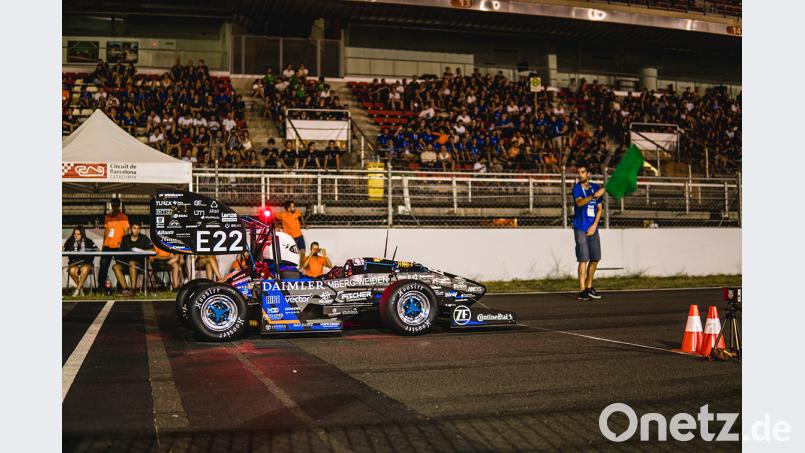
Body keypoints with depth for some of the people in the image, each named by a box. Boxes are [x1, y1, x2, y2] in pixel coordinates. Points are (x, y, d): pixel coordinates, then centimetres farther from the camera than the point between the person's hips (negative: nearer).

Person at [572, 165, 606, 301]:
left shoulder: (595, 187, 11)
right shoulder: (577, 187, -3)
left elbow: (599, 209, 11)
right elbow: (579, 202, -23)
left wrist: (594, 226, -2)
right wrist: (594, 195, -38)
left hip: (593, 229, 5)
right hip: (581, 228, -5)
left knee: (595, 258, 8)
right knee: (583, 259, -9)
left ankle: (589, 287, 22)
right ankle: (582, 290, -7)